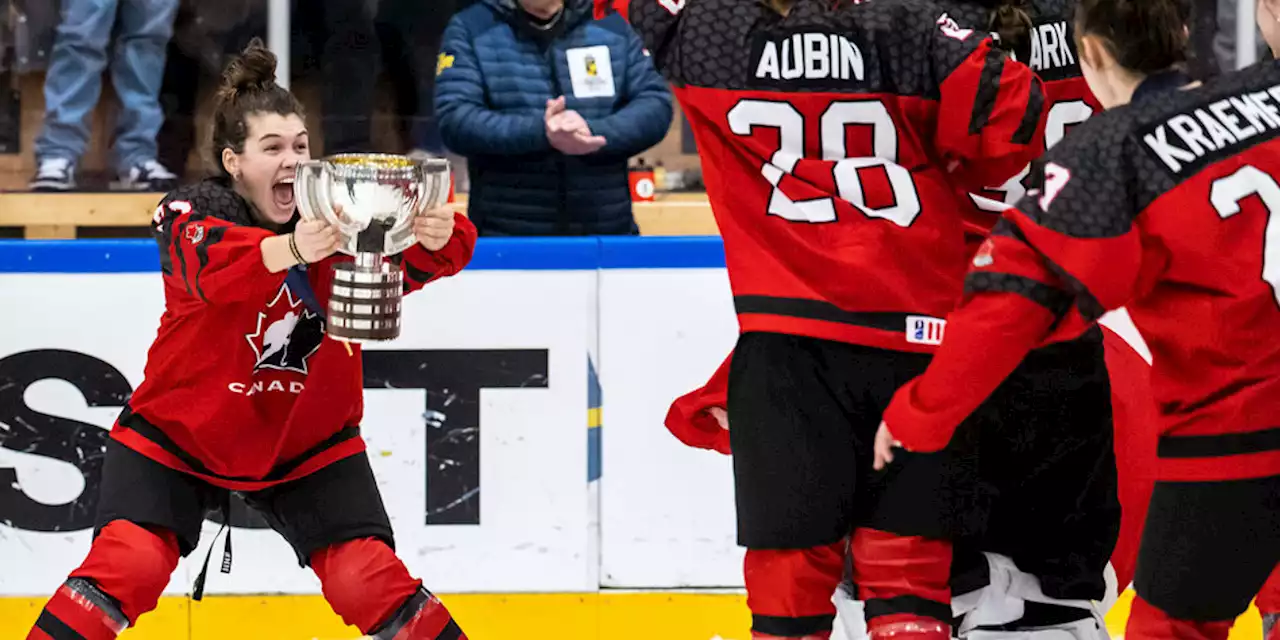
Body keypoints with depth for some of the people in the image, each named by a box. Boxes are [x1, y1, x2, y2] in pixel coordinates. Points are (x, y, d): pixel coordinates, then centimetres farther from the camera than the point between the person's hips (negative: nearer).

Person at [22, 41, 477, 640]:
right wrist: (289, 248, -63)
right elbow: (213, 269, -42)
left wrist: (439, 237, -52)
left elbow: (416, 263, -27)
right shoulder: (189, 216, -19)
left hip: (308, 444, 2)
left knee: (371, 584, -8)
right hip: (177, 435, -2)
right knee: (129, 565, -20)